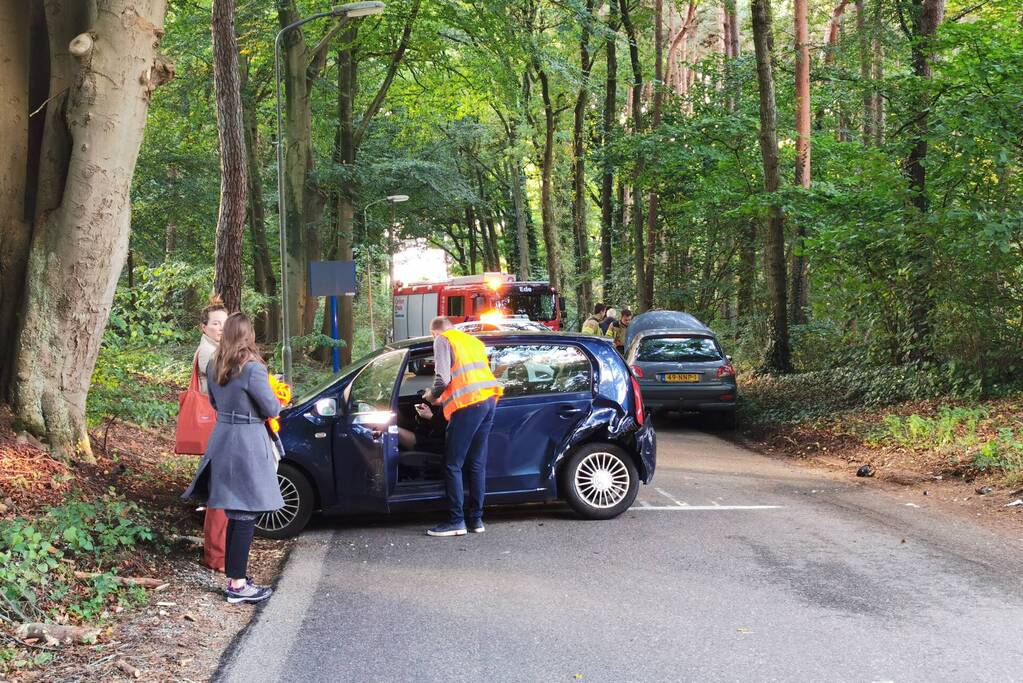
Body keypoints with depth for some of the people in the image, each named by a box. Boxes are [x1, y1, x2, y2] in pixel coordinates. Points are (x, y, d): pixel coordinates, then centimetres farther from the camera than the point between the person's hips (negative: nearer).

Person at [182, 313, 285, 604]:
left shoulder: (213, 366, 6)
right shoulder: (252, 368, -17)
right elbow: (272, 409, -11)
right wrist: (275, 402, 8)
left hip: (221, 439, 8)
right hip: (248, 442, -8)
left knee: (235, 514, 15)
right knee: (246, 515, -2)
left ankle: (234, 576, 20)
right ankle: (238, 585, 1)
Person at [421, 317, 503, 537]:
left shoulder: (443, 340, 3)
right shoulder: (473, 340, 27)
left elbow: (443, 378, -9)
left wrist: (432, 395, 11)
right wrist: (444, 396, 34)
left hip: (468, 404, -8)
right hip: (489, 399, 8)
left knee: (453, 465, -1)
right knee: (477, 463, 13)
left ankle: (456, 521, -2)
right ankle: (477, 519, 15)